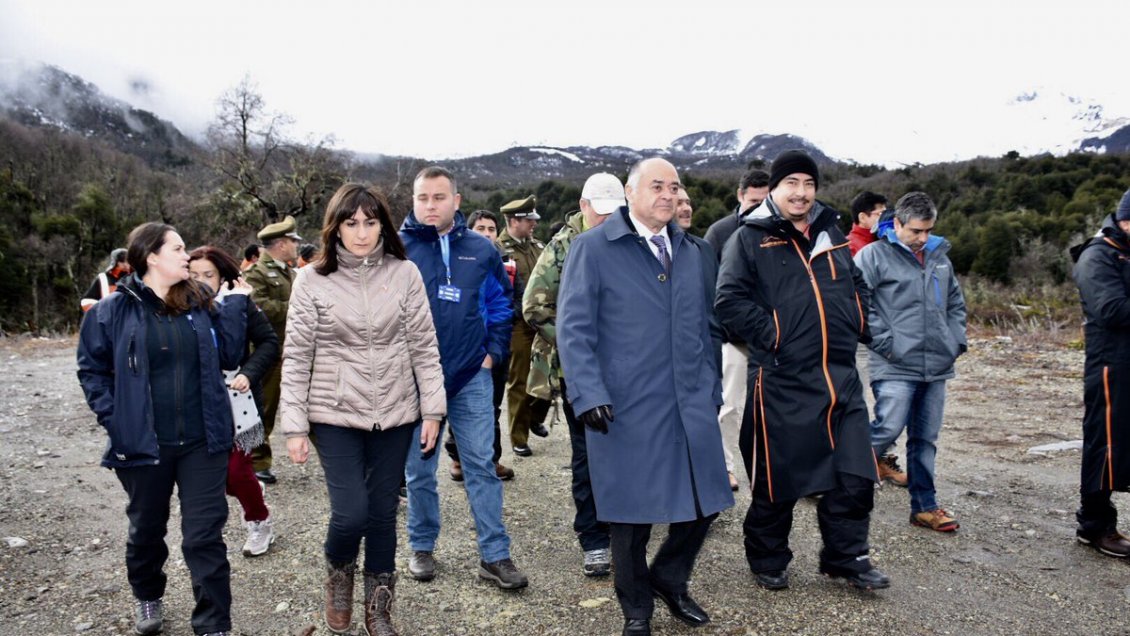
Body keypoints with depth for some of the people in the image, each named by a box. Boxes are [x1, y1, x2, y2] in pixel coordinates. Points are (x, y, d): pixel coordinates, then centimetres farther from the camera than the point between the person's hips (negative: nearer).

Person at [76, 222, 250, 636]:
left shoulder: (199, 303, 3)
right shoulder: (113, 311, -6)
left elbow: (228, 356, 2)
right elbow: (92, 370, 2)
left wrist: (236, 304, -3)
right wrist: (115, 419, -8)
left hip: (203, 442, 1)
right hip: (144, 444, -1)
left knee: (205, 535, 2)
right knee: (147, 529, 20)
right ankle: (147, 597, 48)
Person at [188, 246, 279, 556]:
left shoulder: (239, 304, -8)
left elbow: (269, 343, -7)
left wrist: (248, 373, -18)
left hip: (236, 399, -3)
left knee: (236, 469, -4)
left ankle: (261, 522, 23)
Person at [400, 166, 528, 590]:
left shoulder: (481, 250, 3)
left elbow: (501, 303, 13)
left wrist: (494, 351, 4)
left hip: (471, 377, 1)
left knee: (481, 465, 3)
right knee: (419, 470, 10)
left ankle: (495, 555, 11)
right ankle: (422, 547, 28)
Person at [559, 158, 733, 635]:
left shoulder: (693, 254, 14)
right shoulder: (593, 248, -4)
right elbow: (573, 328, -9)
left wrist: (712, 387, 16)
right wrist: (588, 393, -17)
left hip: (692, 404, 5)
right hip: (626, 408, -5)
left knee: (703, 502, 9)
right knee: (632, 511, 7)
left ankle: (669, 579, 36)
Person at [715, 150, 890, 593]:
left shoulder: (831, 233, 15)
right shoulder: (750, 238, -4)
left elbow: (857, 287, 26)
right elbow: (730, 300, -12)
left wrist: (859, 328, 12)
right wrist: (772, 336, -15)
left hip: (841, 377, 6)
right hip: (782, 380, -5)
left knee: (854, 473, 8)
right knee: (778, 476, 5)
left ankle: (847, 556, 26)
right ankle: (767, 561, 24)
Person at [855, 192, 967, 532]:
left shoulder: (939, 256, 15)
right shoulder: (874, 255, -6)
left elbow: (955, 303, 25)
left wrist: (957, 340, 13)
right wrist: (883, 341, -15)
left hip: (936, 367, 6)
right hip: (895, 367, -6)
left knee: (926, 440, 11)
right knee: (889, 428, -15)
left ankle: (925, 506, 20)